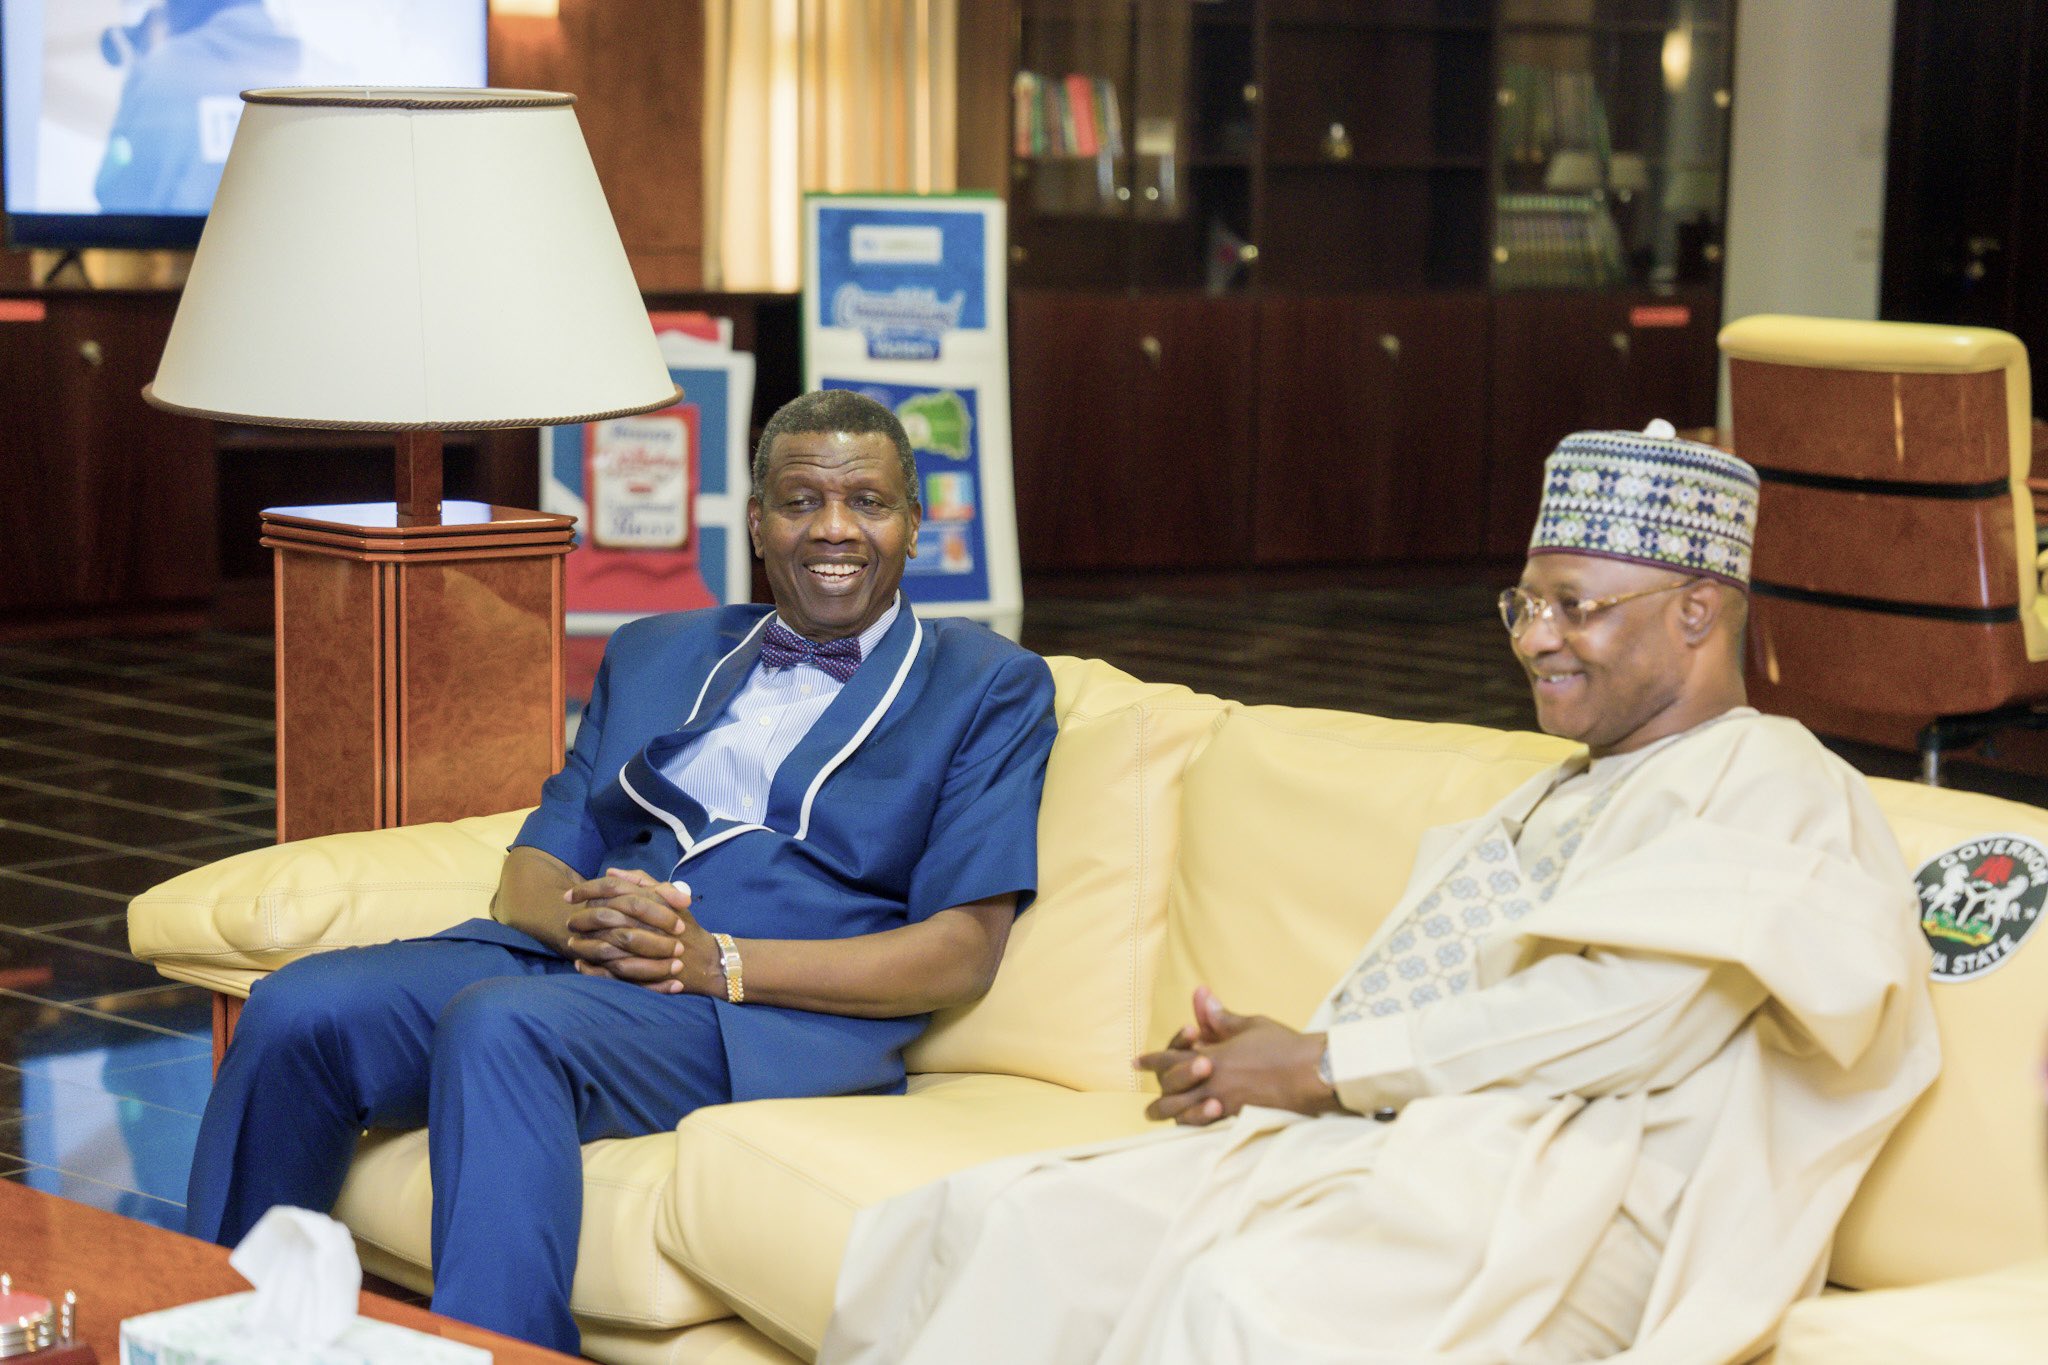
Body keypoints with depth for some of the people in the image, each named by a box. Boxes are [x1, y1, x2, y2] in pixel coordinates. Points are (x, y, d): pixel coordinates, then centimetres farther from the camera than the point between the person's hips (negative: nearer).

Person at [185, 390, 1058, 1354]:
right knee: (297, 1010, -21)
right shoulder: (652, 655, 26)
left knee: (501, 1024, -35)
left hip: (770, 1019, -5)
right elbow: (529, 873, 19)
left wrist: (721, 961, -12)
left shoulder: (988, 687, 11)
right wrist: (579, 915, -8)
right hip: (568, 960, 5)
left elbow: (963, 954, 0)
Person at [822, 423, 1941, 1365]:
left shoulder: (1769, 783, 0)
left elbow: (1629, 1008, -14)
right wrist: (1253, 1051, -2)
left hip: (1552, 1198, -8)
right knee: (1010, 1222, -13)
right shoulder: (1547, 803, 29)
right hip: (1363, 1148, 9)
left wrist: (1325, 1066, -9)